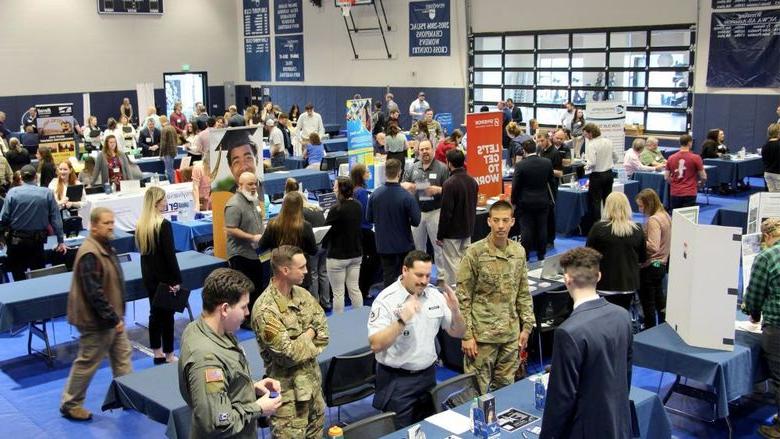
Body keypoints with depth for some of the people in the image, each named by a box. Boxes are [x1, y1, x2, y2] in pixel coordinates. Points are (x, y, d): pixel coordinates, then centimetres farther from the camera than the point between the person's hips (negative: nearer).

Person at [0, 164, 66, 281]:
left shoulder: (12, 193, -6)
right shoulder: (47, 193, -4)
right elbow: (56, 218, -3)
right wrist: (61, 241, 2)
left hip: (16, 241, -1)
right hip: (37, 241, 1)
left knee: (19, 279, 8)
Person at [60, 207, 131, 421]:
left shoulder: (105, 247, 7)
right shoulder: (89, 254, -25)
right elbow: (94, 292, -28)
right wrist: (113, 318, -22)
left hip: (112, 316, 10)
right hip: (97, 321, -10)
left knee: (123, 355, 17)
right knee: (87, 363, 4)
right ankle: (70, 404, 20)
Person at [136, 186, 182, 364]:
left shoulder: (140, 224, 3)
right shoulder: (164, 224, -19)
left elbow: (143, 251, 11)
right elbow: (170, 255, -19)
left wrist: (148, 270, 18)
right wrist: (176, 279, -14)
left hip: (148, 275, 7)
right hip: (164, 276, -7)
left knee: (155, 312, 14)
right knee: (167, 314, 2)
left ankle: (158, 354, 22)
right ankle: (168, 355, 10)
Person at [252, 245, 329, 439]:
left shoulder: (302, 294, 0)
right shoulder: (265, 310, -25)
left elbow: (323, 330, 6)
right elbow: (288, 355, -25)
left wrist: (303, 341, -12)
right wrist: (309, 335, -10)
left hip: (313, 381, 8)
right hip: (289, 390, -8)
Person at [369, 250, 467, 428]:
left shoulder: (435, 295, 1)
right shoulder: (386, 300, -14)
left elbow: (458, 333, 6)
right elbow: (376, 345, -22)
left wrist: (455, 310, -14)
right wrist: (402, 320, -33)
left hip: (428, 375, 5)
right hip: (397, 381, -5)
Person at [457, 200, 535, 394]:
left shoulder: (519, 252, 4)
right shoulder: (475, 252, -10)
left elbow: (523, 293, 13)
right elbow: (463, 298, -8)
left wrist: (527, 326, 8)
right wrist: (466, 335, -11)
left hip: (511, 334, 4)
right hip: (482, 334, -4)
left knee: (505, 387, 13)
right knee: (477, 390, 2)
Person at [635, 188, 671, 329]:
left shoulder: (653, 220, -23)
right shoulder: (665, 216, 5)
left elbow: (653, 247, -28)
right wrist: (642, 235, 10)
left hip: (650, 267, -10)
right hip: (662, 264, 10)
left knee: (647, 303, 5)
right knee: (659, 299, 21)